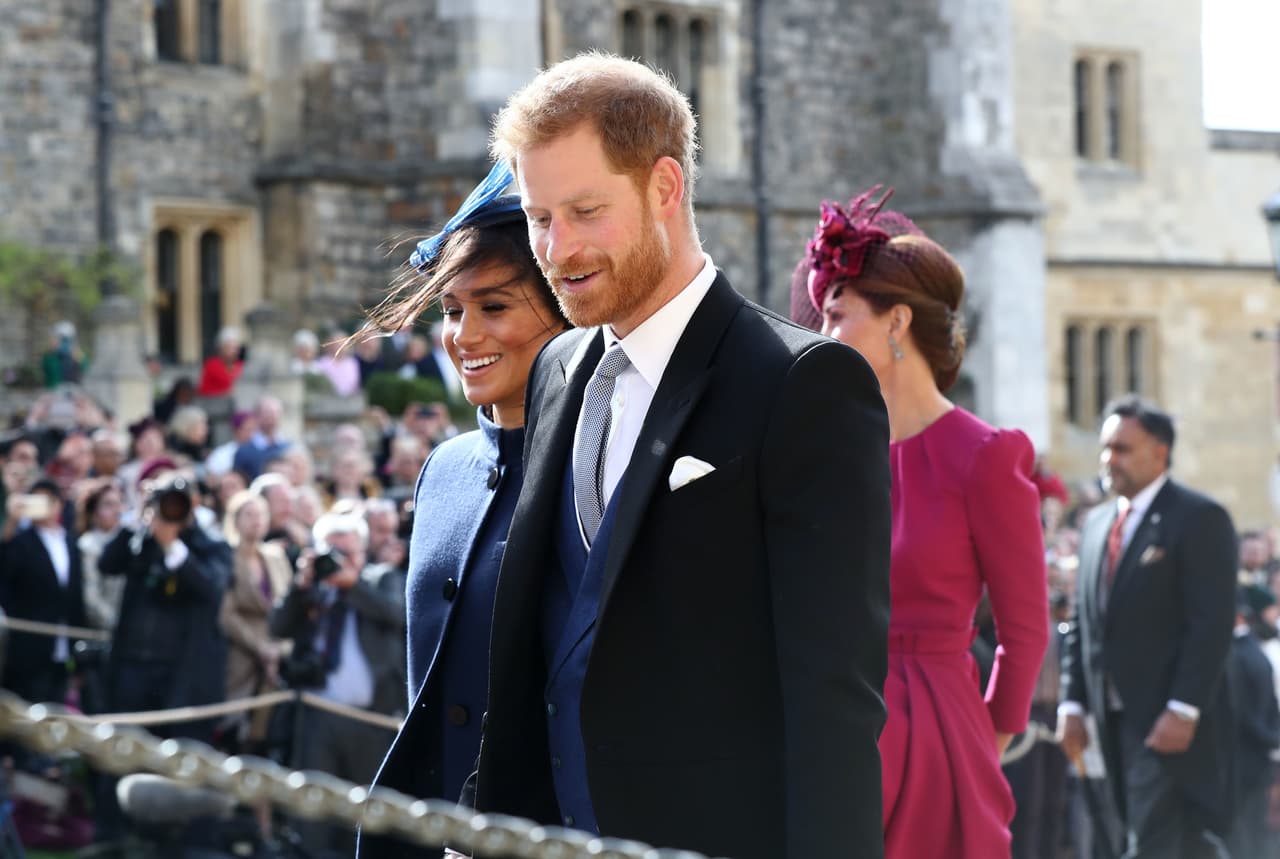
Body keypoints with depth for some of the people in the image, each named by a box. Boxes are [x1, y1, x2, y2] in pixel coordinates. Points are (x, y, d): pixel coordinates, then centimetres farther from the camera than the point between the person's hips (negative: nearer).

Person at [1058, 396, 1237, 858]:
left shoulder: (1199, 519, -7)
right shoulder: (1098, 522, 16)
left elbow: (1213, 623, -14)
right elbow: (1083, 622, 17)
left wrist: (1183, 710, -20)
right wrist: (1072, 703, 9)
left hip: (1171, 722, -7)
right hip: (1116, 717, 7)